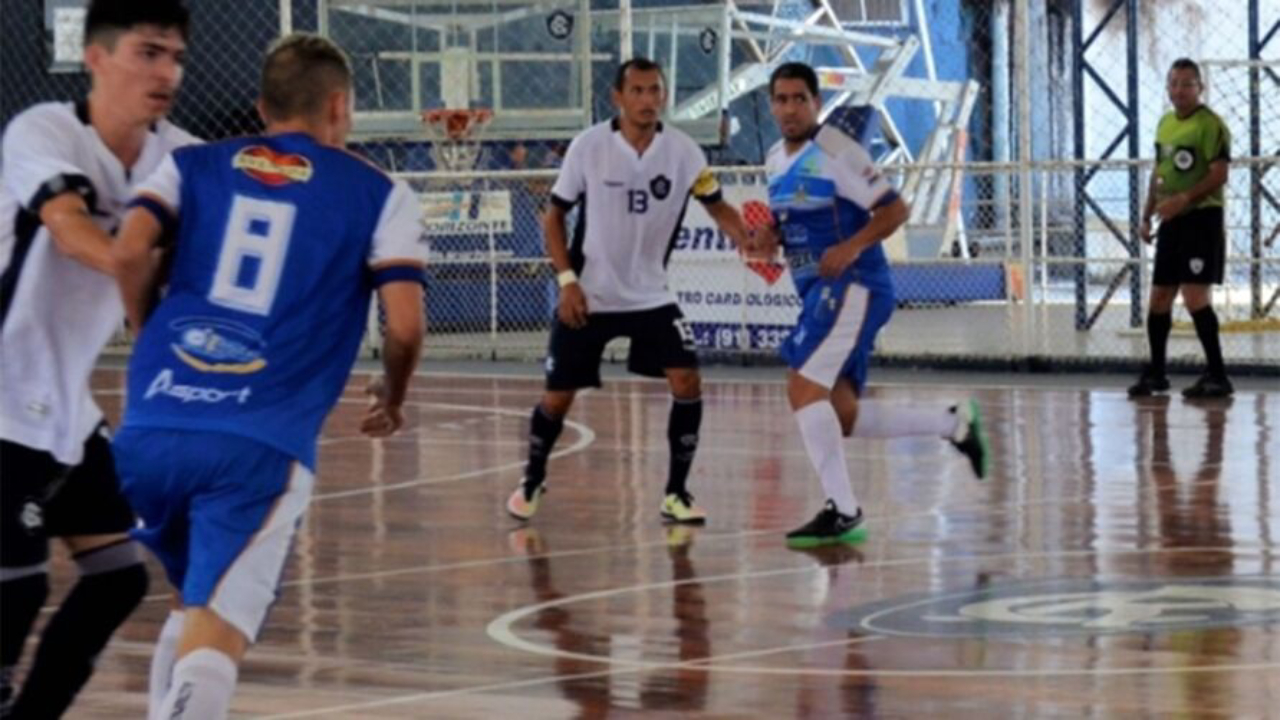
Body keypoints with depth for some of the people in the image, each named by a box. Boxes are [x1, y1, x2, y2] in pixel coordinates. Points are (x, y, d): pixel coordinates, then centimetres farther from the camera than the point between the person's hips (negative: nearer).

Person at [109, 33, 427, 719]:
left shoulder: (190, 164, 17)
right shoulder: (379, 195, 12)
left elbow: (129, 253, 1)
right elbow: (405, 325, 2)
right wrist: (393, 399, 23)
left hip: (151, 429, 4)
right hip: (260, 446, -4)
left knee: (195, 612, 28)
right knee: (213, 640, -12)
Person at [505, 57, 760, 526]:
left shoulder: (682, 150, -8)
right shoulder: (588, 146, -11)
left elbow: (717, 206, -5)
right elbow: (554, 216, -2)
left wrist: (744, 236, -27)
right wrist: (567, 280, -12)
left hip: (650, 295, 1)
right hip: (588, 296, -1)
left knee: (687, 384, -14)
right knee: (558, 398, 3)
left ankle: (676, 493, 0)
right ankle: (532, 480, 30)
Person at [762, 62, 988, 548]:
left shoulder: (835, 152, -12)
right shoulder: (776, 159, 13)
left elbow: (894, 210, -12)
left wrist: (851, 248, -25)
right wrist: (771, 238, 4)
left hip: (852, 288, -9)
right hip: (820, 291, 9)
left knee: (804, 389, -19)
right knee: (841, 416, 9)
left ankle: (842, 511, -14)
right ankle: (953, 423, 25)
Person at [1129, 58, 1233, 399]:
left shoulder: (1210, 124, -11)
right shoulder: (1165, 123, 15)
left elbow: (1219, 174, -18)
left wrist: (1184, 199, -27)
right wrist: (1147, 215, 17)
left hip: (1201, 219, -8)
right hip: (1171, 222, 8)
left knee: (1195, 297, -14)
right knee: (1159, 298, 11)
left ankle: (1217, 376, -9)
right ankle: (1155, 373, 23)